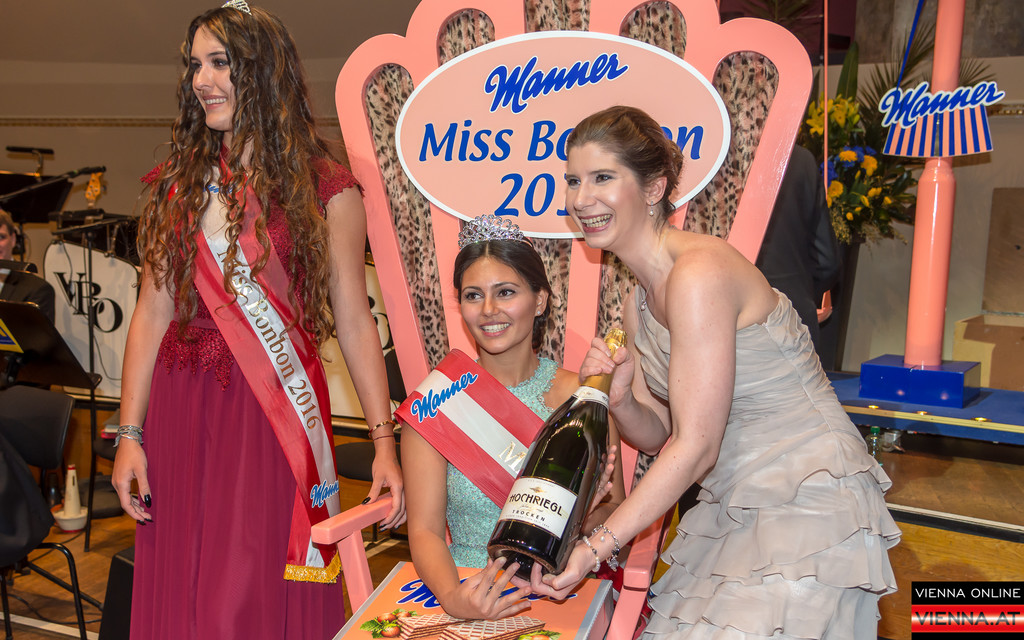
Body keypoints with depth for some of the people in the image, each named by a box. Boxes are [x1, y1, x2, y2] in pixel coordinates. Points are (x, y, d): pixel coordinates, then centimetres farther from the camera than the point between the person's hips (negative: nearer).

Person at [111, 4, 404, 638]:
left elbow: (355, 322, -2)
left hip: (277, 407, -3)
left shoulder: (325, 189, -1)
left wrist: (385, 442, -6)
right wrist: (130, 432, 3)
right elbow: (152, 311, 7)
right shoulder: (181, 182, 9)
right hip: (181, 409, 4)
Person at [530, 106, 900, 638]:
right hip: (733, 509, 8)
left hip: (809, 507, -8)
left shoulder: (699, 273, -22)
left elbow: (696, 446, -22)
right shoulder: (638, 304, 6)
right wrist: (619, 399, -12)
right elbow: (655, 434, 10)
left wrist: (596, 547, -20)